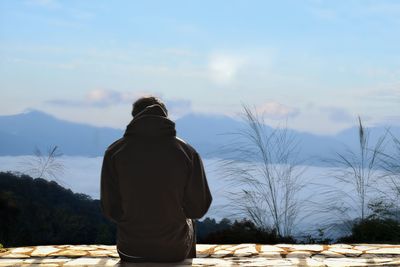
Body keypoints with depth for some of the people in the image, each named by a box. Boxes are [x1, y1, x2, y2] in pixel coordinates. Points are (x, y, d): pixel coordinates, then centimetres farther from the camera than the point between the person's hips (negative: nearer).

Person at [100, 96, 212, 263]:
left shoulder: (114, 152, -10)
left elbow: (110, 210, -6)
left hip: (130, 251, 0)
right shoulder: (187, 152, -10)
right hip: (175, 251, 0)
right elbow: (198, 209, -6)